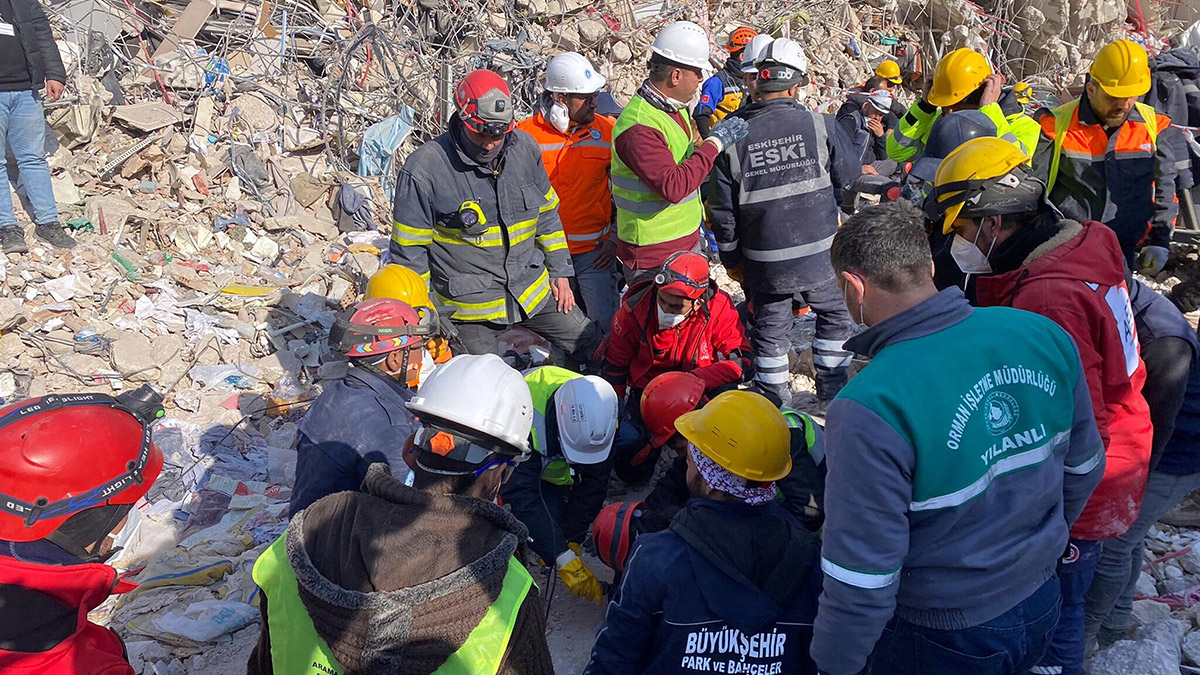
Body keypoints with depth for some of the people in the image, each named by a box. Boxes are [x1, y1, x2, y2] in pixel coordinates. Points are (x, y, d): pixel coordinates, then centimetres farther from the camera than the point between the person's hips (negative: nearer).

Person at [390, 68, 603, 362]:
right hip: (470, 305, -4)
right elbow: (409, 251, -10)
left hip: (534, 290, 5)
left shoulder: (523, 148, -2)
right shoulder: (423, 169, -17)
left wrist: (560, 271, 11)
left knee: (593, 345, 12)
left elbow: (547, 214, 12)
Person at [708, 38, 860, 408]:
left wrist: (732, 259, 11)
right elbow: (850, 176, 3)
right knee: (836, 315, 23)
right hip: (819, 256, -1)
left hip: (762, 262, 1)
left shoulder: (731, 139, -8)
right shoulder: (821, 126, -12)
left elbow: (722, 210, -2)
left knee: (770, 330, 17)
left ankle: (774, 409, 29)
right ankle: (833, 395, 29)